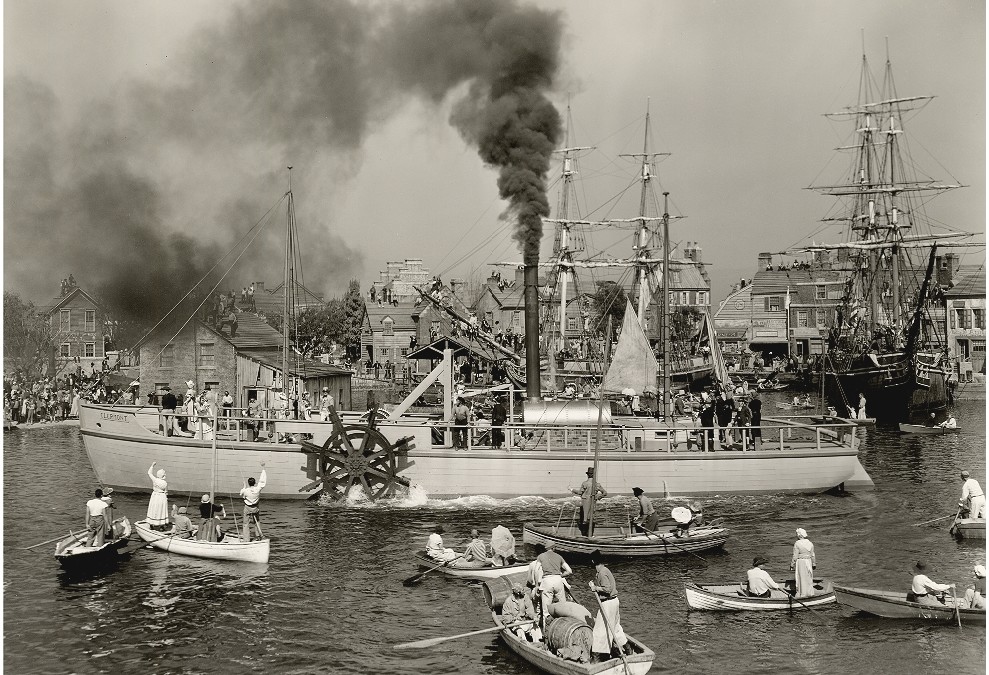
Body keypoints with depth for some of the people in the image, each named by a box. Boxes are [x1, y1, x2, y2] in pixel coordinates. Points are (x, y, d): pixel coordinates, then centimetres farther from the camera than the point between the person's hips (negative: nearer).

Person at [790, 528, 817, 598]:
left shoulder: (797, 544, -14)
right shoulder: (810, 543, 1)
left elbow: (795, 556, -13)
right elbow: (812, 555, 6)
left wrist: (792, 564, -4)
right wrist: (814, 564, 16)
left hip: (800, 562, -5)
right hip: (808, 562, 5)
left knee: (801, 577, 3)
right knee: (808, 577, 15)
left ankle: (802, 593, 7)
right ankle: (809, 592, 21)